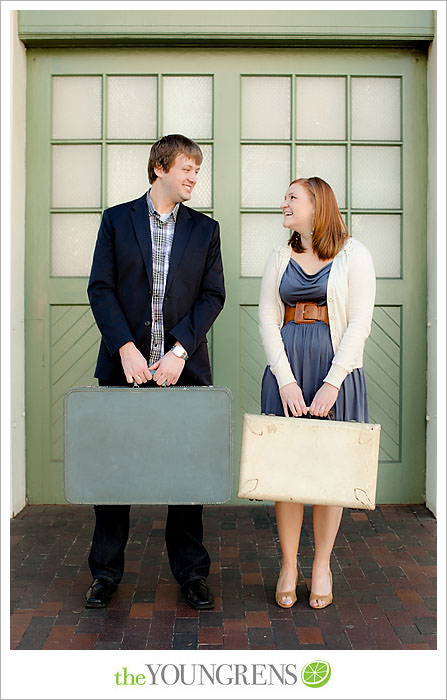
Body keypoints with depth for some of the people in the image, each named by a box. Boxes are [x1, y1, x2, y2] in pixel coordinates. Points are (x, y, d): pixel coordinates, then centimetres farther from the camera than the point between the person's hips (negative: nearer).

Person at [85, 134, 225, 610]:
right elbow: (100, 288, 0)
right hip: (124, 363, 0)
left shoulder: (205, 228, 11)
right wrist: (126, 348, -12)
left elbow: (213, 295, 2)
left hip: (183, 367, 1)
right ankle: (106, 572, 23)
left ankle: (190, 572, 21)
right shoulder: (116, 220, 8)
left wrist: (179, 350, -10)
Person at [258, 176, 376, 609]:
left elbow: (359, 322, -7)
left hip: (335, 368, -2)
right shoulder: (280, 257, 10)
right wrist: (285, 380, -9)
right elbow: (267, 318, 3)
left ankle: (322, 565, 21)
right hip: (285, 369, 3)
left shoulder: (353, 255, 0)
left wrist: (332, 382, -15)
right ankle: (288, 565, 18)